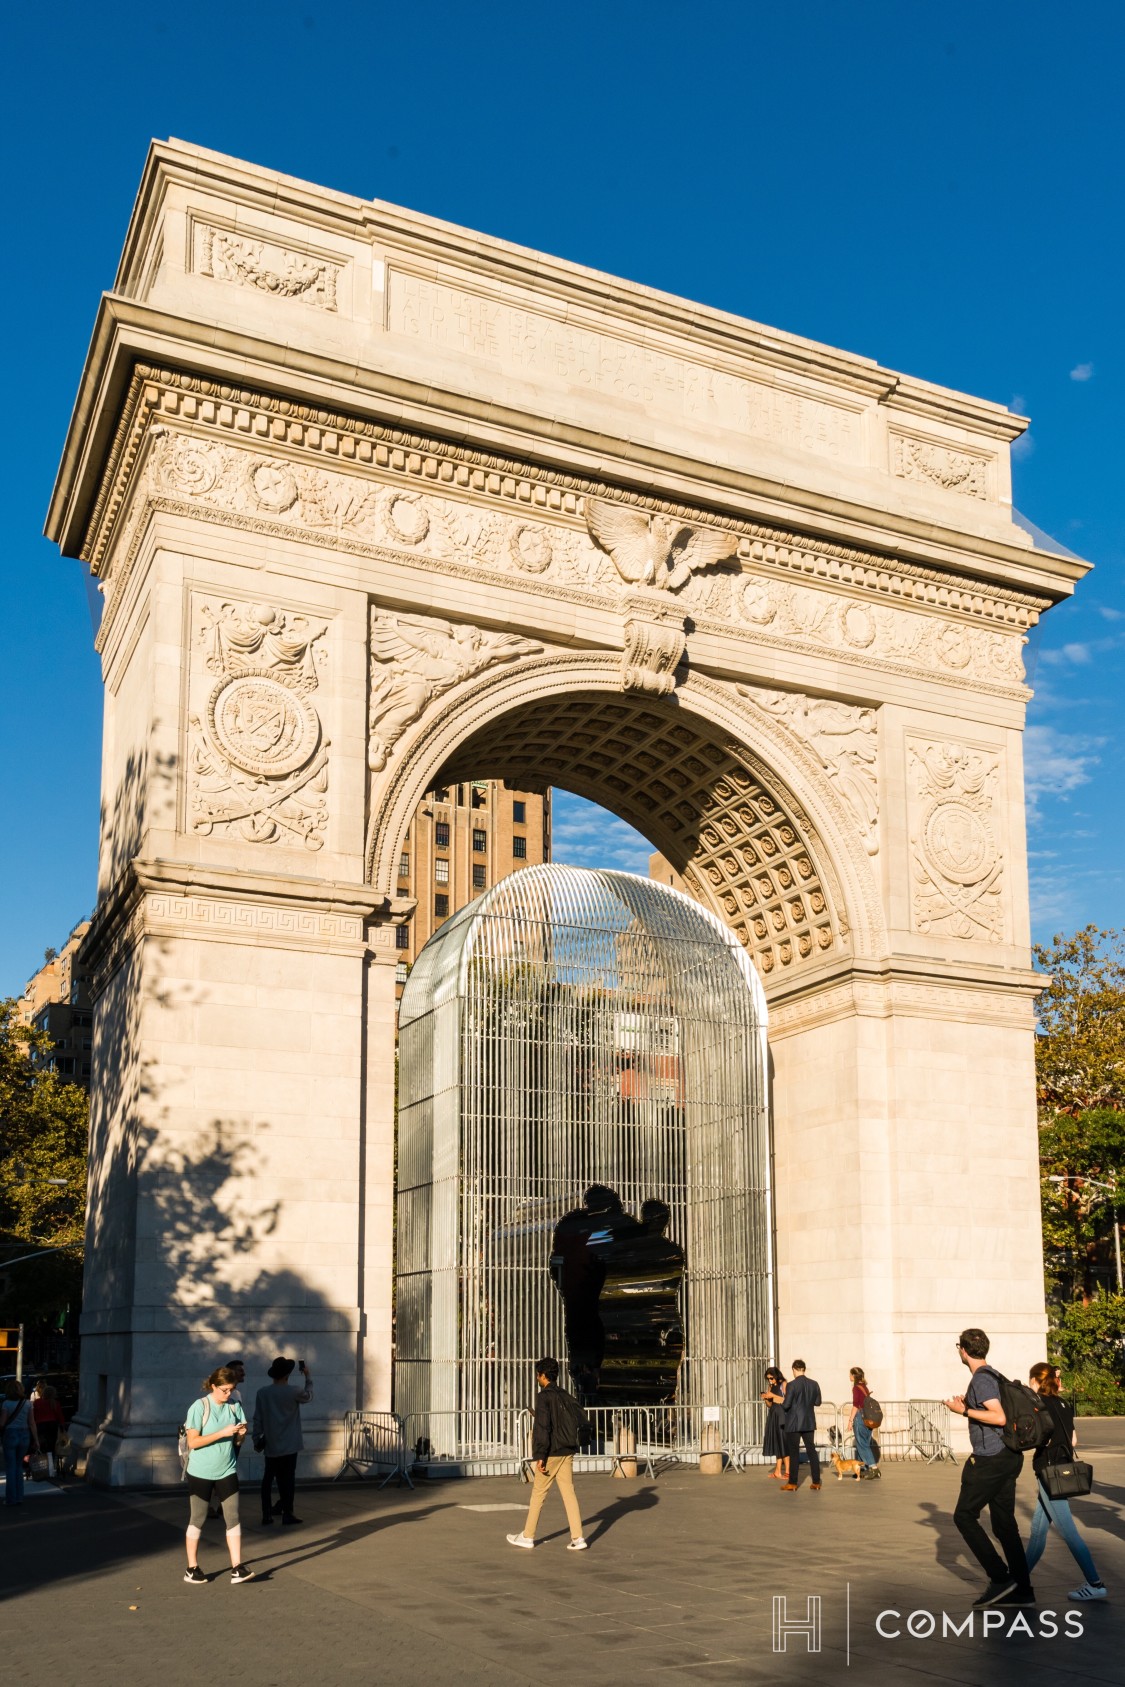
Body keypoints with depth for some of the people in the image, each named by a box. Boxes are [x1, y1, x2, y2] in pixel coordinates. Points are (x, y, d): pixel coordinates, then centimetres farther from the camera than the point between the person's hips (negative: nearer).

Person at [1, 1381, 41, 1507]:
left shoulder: (7, 1403, -10)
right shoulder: (27, 1403, 0)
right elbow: (32, 1423, 0)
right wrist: (36, 1440, 3)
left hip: (10, 1435, -4)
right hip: (24, 1435, 4)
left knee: (10, 1468, 5)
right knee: (19, 1467, 16)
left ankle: (11, 1498, 5)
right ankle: (19, 1497, 14)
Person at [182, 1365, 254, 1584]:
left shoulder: (235, 1406, 2)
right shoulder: (199, 1407, -12)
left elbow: (237, 1442, 9)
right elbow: (193, 1442, -17)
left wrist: (240, 1434, -14)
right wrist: (222, 1433, -24)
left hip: (226, 1471, 4)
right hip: (201, 1473, -4)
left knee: (233, 1517, -4)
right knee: (198, 1519, 6)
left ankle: (237, 1568, -4)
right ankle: (192, 1568, 18)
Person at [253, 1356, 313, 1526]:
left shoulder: (262, 1393, -4)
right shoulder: (293, 1392, -10)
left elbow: (258, 1419, 0)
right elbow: (308, 1395, 11)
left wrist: (257, 1439, 8)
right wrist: (308, 1377, 22)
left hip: (270, 1445, 2)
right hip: (289, 1444, -2)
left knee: (268, 1479, 9)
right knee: (287, 1479, 4)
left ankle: (266, 1516, 7)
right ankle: (287, 1515, 4)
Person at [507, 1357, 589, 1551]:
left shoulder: (544, 1397, -13)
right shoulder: (566, 1396, 9)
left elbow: (543, 1427, -20)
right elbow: (583, 1420, 13)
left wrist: (541, 1455, -19)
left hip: (551, 1453, -6)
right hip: (567, 1453, 6)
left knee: (538, 1493, 5)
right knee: (569, 1493, 6)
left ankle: (527, 1536, 15)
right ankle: (578, 1538, -1)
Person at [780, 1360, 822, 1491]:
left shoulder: (792, 1385, -16)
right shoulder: (814, 1384, 0)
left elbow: (786, 1405, -16)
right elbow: (817, 1402, 10)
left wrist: (783, 1406, 6)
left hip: (794, 1423, -5)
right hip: (809, 1423, 5)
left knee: (794, 1453, 3)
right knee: (812, 1451, 10)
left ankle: (792, 1484, 6)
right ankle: (816, 1482, 12)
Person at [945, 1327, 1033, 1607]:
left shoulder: (981, 1379, -15)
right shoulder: (994, 1376, 14)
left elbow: (999, 1417, -26)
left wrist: (964, 1410, -20)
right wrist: (969, 1403, 29)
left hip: (990, 1459, -9)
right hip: (1008, 1456, 9)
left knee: (964, 1516, 0)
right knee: (1004, 1522, 11)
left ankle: (1000, 1578, -4)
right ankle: (1021, 1589, 11)